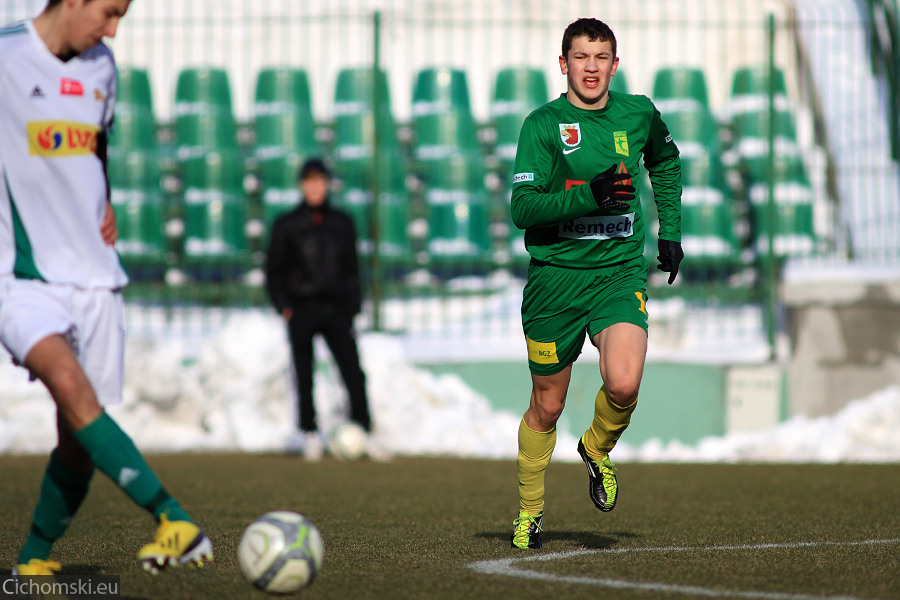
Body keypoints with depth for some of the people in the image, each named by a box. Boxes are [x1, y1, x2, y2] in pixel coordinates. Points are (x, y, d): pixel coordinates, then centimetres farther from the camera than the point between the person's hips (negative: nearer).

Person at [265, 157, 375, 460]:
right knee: (304, 378, -1)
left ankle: (363, 432, -5)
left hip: (336, 310, 1)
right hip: (301, 310, -1)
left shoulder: (342, 223, 13)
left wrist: (353, 305, 7)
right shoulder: (287, 225, 6)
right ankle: (310, 433, 7)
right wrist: (284, 306, -4)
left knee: (354, 373, -9)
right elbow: (273, 269, 8)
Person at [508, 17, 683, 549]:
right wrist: (589, 194, -26)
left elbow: (666, 161, 28)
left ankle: (597, 450, 11)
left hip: (621, 272, 2)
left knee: (623, 385, -22)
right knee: (548, 406, 8)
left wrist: (670, 229, 21)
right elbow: (524, 209, -14)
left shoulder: (638, 114, 5)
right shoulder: (543, 125, -6)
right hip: (555, 274, -2)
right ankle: (530, 511, 29)